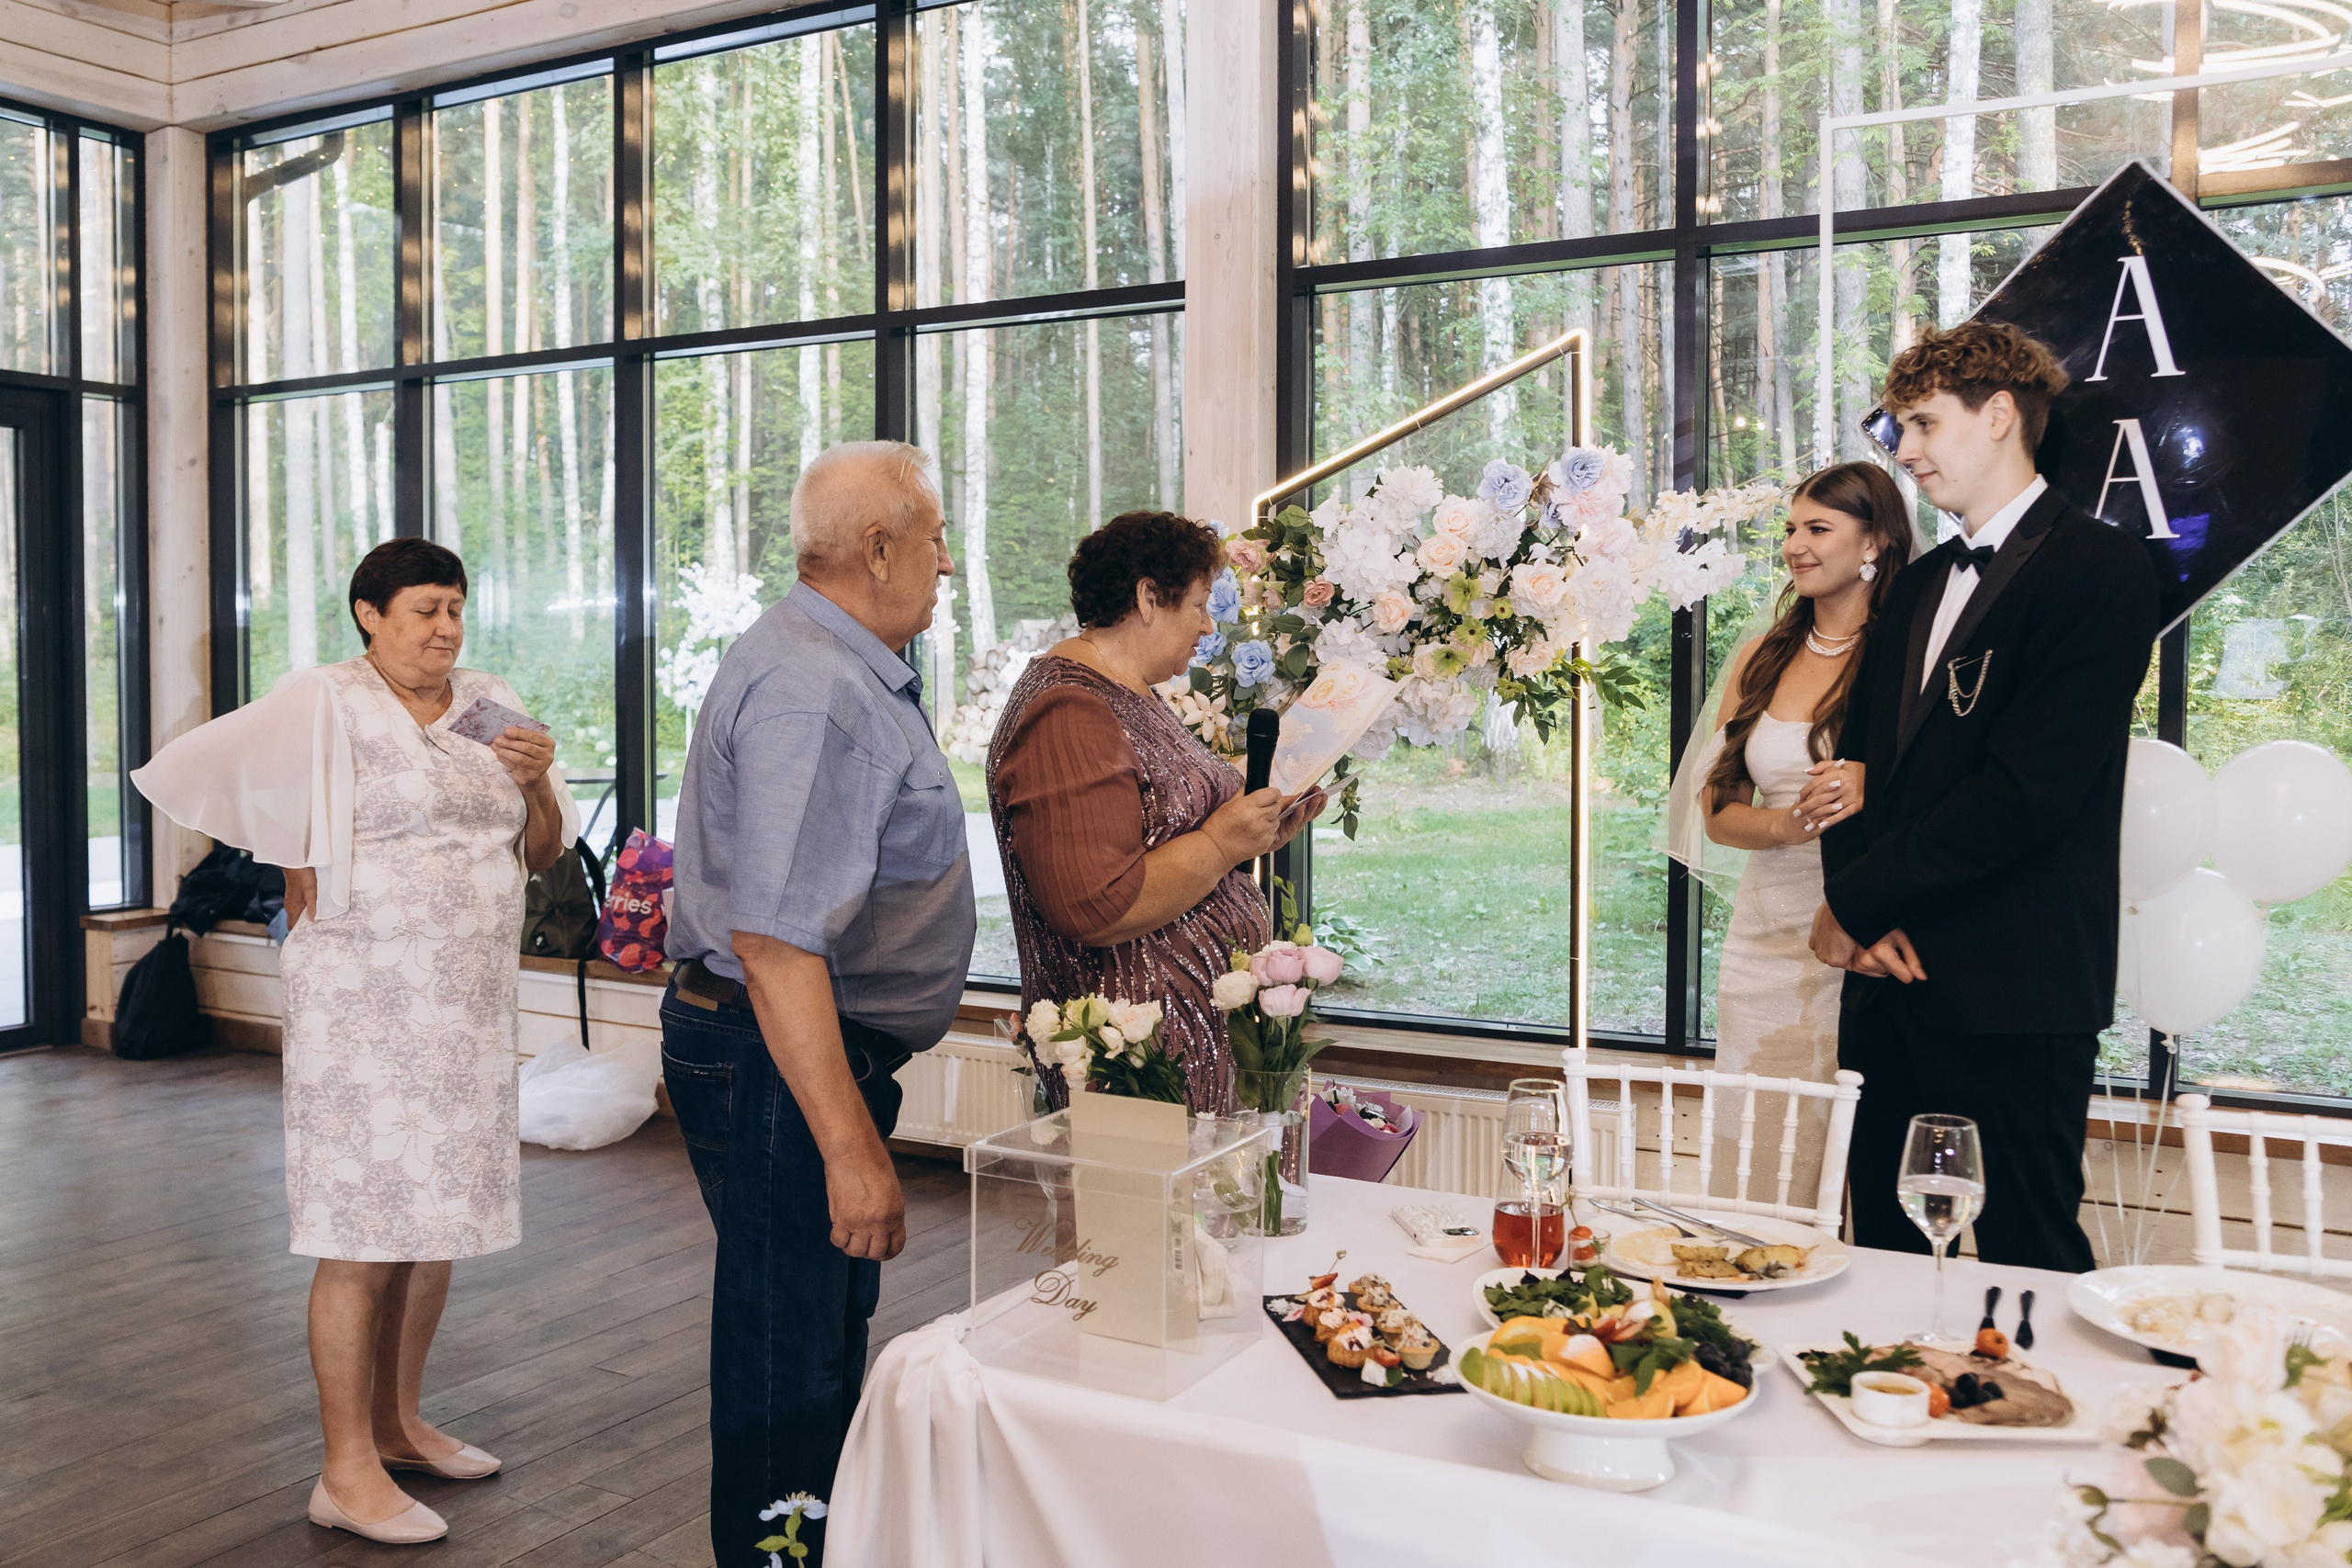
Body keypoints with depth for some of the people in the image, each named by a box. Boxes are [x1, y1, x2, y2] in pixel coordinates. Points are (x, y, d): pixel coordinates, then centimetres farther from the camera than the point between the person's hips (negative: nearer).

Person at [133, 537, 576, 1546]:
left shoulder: (490, 708, 9)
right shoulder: (329, 707, -8)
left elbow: (544, 852, 10)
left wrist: (538, 781, -8)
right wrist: (308, 901, 0)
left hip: (467, 1006, 6)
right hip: (367, 1003, -6)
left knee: (435, 1221, 13)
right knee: (364, 1234, -3)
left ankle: (397, 1426, 28)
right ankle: (347, 1473, 7)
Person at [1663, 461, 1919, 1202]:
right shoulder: (1759, 659, 12)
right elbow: (1718, 810, 10)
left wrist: (1876, 788, -23)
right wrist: (1787, 824, -10)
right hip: (1767, 940, 4)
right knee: (1758, 1176, 7)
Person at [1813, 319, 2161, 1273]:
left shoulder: (2099, 568, -7)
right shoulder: (1918, 585, 18)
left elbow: (2027, 789, -16)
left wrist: (1856, 903, -11)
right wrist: (1861, 914, -2)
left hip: (2011, 993, -7)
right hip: (1889, 975, 7)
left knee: (2026, 1265, 1)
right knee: (1886, 1257, 12)